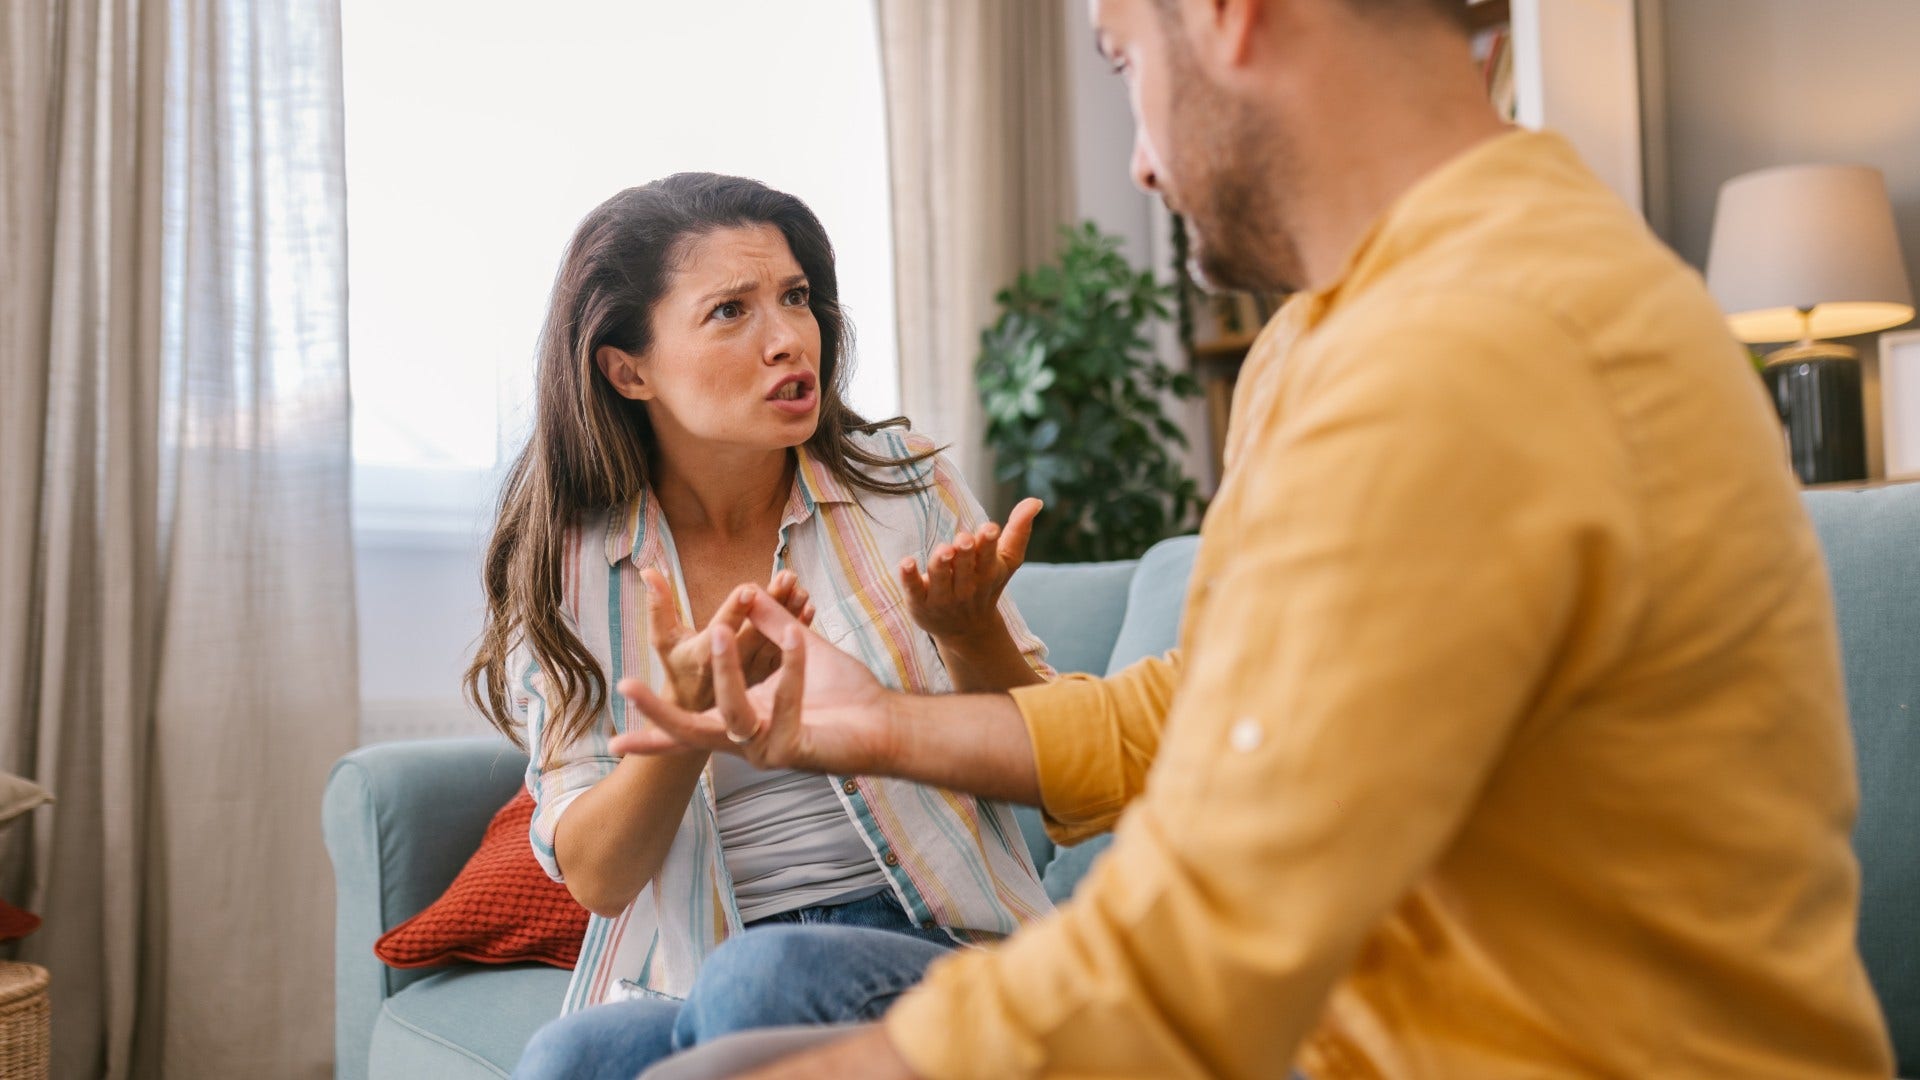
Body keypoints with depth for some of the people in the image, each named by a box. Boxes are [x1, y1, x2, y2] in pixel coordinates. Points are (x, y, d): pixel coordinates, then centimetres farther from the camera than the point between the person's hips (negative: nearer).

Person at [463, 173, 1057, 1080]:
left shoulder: (901, 480, 1)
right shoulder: (565, 564, 2)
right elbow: (596, 877, -3)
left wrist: (970, 630, -17)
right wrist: (692, 709, -22)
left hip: (931, 950, 0)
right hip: (689, 982, 0)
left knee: (760, 975, -32)